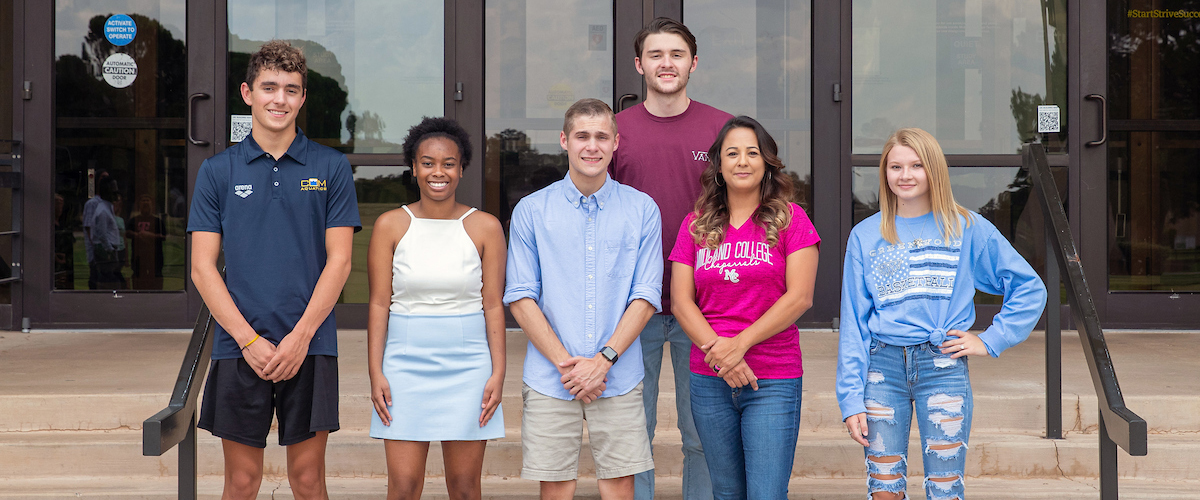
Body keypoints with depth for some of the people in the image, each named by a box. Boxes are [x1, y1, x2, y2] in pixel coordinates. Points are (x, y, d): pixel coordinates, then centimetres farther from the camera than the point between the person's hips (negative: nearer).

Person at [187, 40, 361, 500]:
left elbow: (339, 260, 0)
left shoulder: (331, 168, 4)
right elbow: (202, 268, 1)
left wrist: (300, 337, -10)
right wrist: (250, 341, -8)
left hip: (310, 347, 0)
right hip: (238, 349, 0)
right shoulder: (217, 171, 5)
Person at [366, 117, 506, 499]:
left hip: (467, 365, 0)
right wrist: (376, 373, -3)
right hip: (406, 363, 0)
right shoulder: (391, 225, 2)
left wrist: (498, 372, -4)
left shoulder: (485, 227, 2)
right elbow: (379, 304, 2)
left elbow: (493, 305, 2)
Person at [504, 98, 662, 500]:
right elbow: (520, 297, 1)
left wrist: (604, 360, -10)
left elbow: (646, 297, 1)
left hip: (619, 378, 0)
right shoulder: (531, 211, 3)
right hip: (549, 380, 0)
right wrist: (565, 362, -9)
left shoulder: (642, 210, 4)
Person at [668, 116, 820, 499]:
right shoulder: (696, 226, 9)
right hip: (708, 380, 3)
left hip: (773, 381, -3)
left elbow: (799, 297, -7)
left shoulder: (790, 219, 1)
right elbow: (681, 301, 3)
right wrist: (716, 350, -12)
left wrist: (740, 344, -13)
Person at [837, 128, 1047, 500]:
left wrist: (990, 340, 0)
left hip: (943, 367, -1)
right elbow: (853, 324, 7)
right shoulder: (865, 236, 9)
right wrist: (851, 400, 0)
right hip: (883, 367, 2)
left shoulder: (967, 228, 5)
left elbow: (1030, 288, 8)